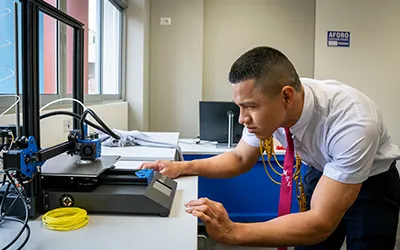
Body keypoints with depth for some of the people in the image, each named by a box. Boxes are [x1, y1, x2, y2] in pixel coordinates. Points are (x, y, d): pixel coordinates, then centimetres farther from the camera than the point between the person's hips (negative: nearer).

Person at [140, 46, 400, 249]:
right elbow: (241, 159, -6)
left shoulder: (352, 122, -39)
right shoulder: (266, 106, -23)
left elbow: (322, 222, -38)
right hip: (323, 173, 4)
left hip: (372, 182, -3)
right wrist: (183, 167, -20)